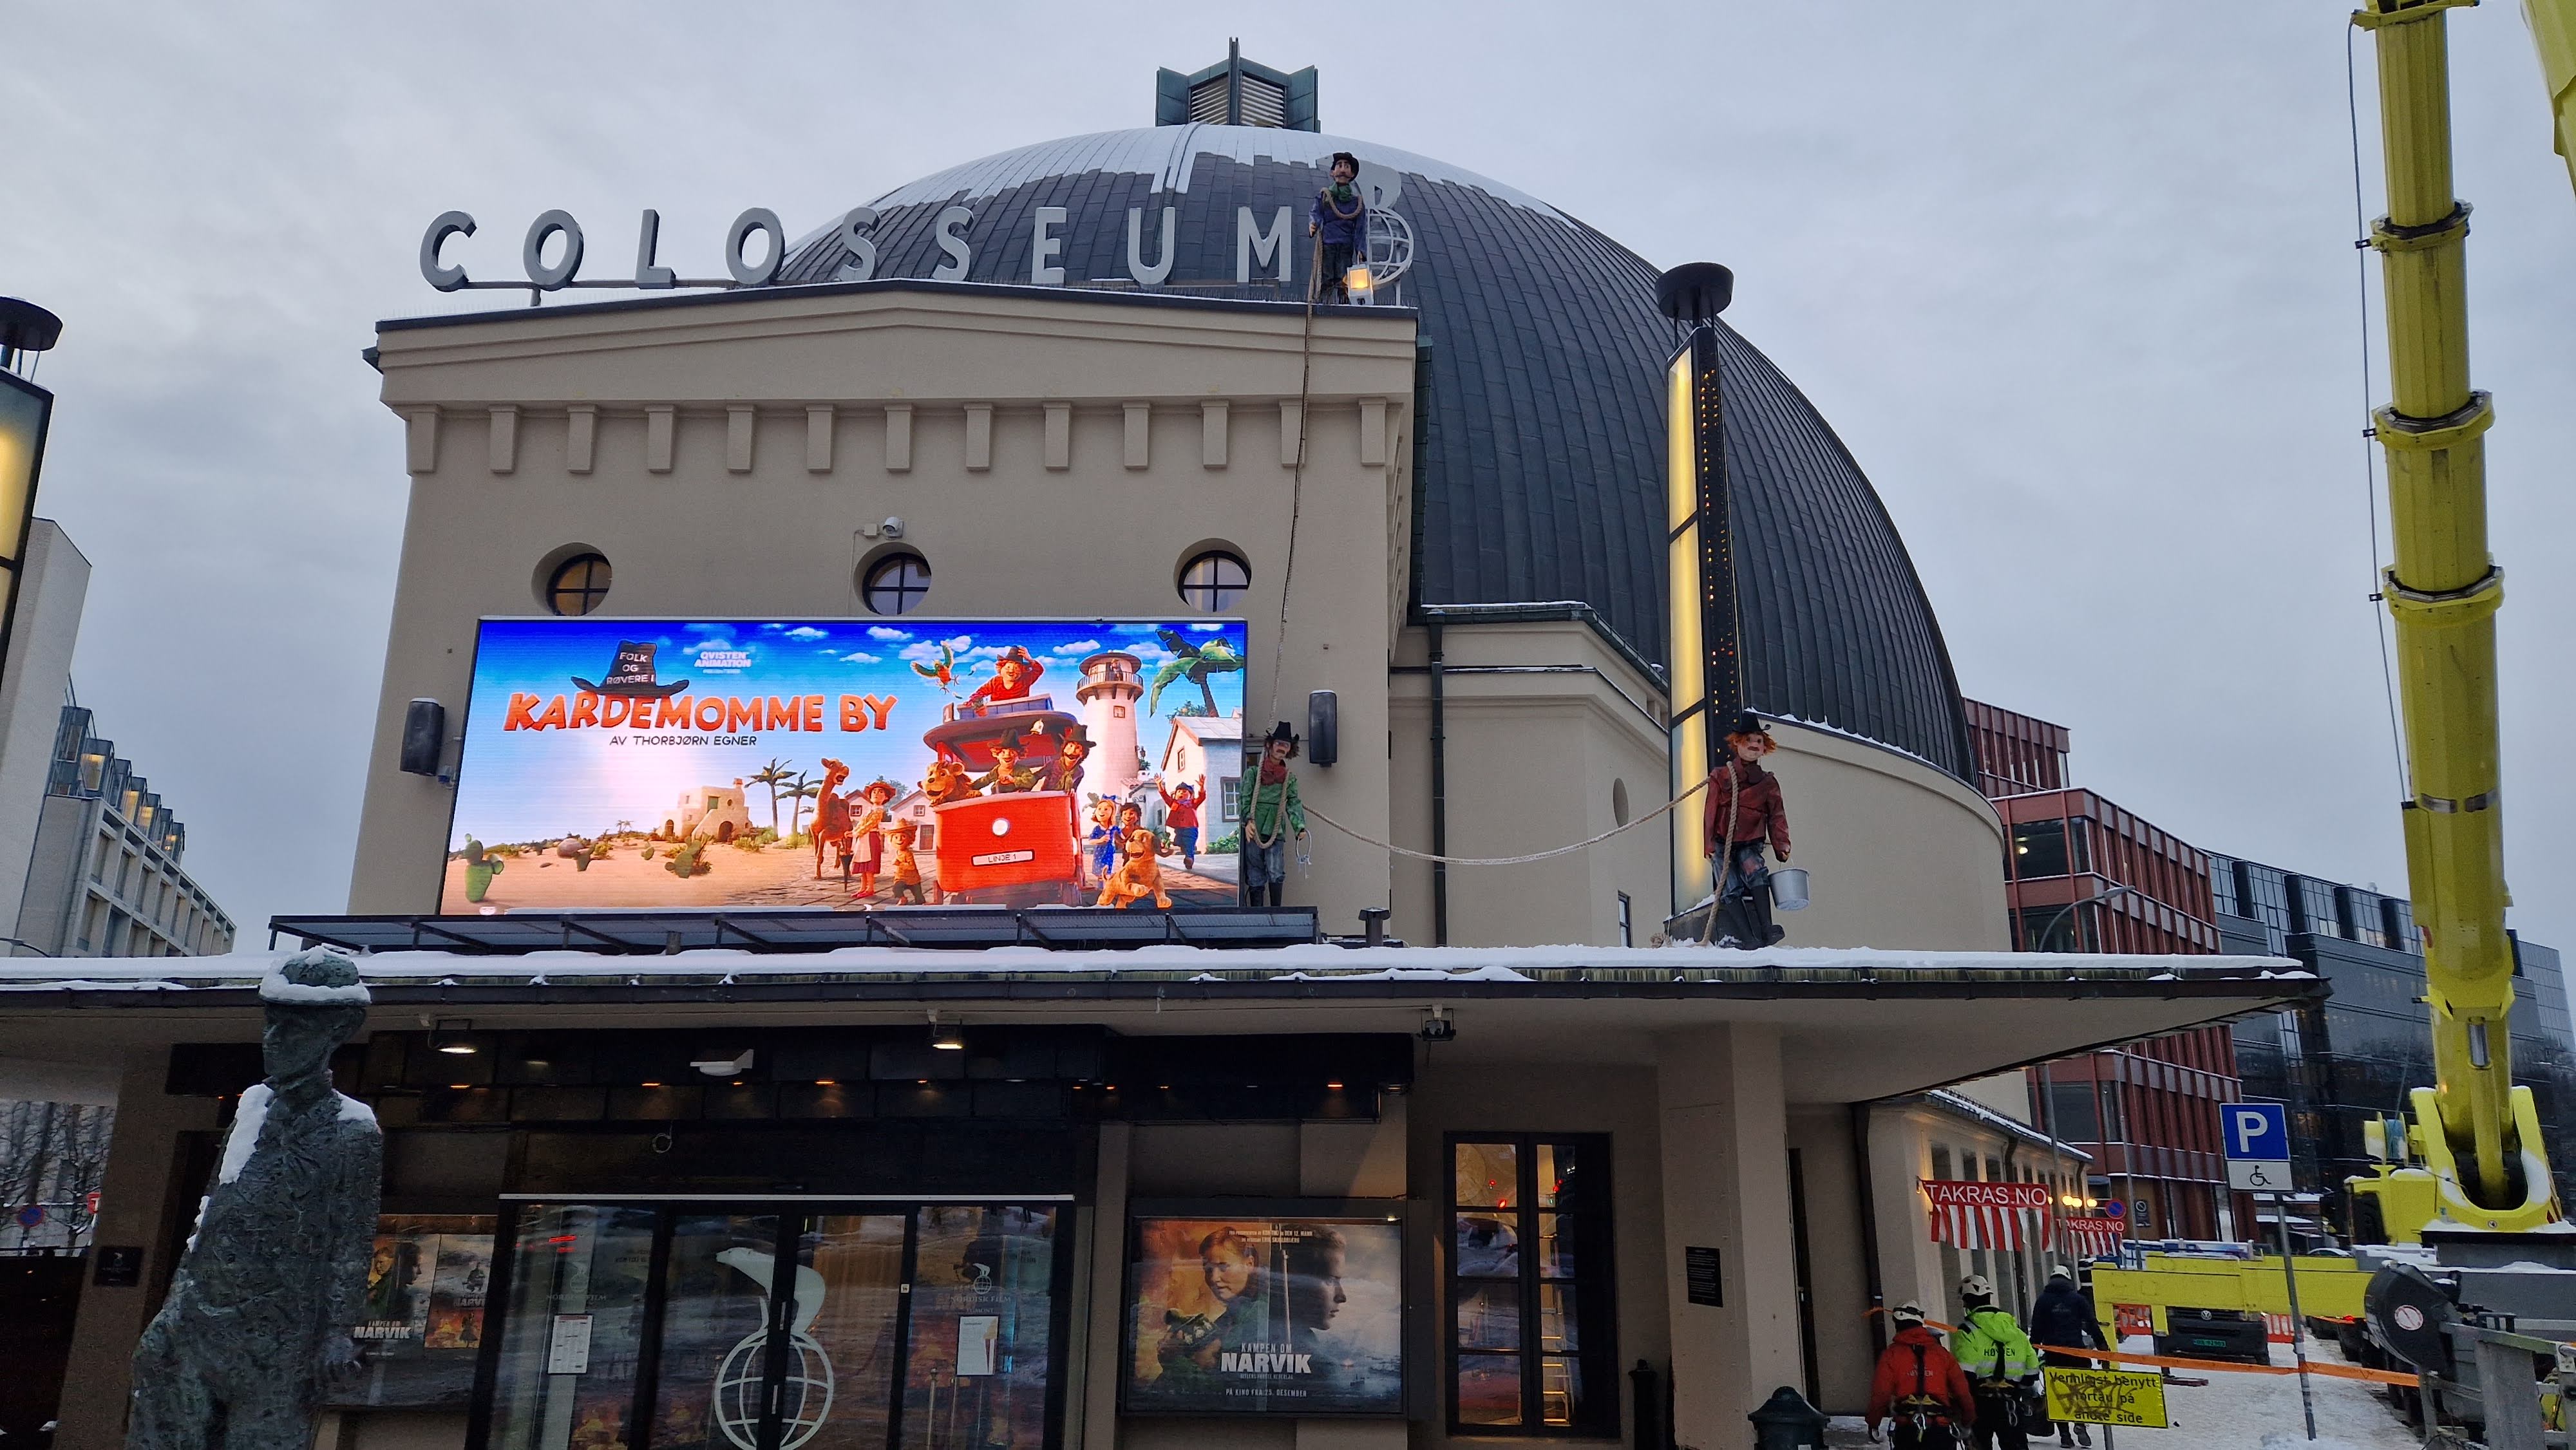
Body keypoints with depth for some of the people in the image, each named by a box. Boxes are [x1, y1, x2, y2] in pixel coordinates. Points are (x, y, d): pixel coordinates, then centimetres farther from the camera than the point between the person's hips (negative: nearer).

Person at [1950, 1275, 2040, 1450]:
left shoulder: (1967, 1332, -9)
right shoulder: (2016, 1331, 10)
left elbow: (1964, 1374, -15)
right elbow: (2032, 1368, 13)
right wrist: (2024, 1393, 24)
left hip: (1980, 1402, -4)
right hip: (2010, 1401, 4)